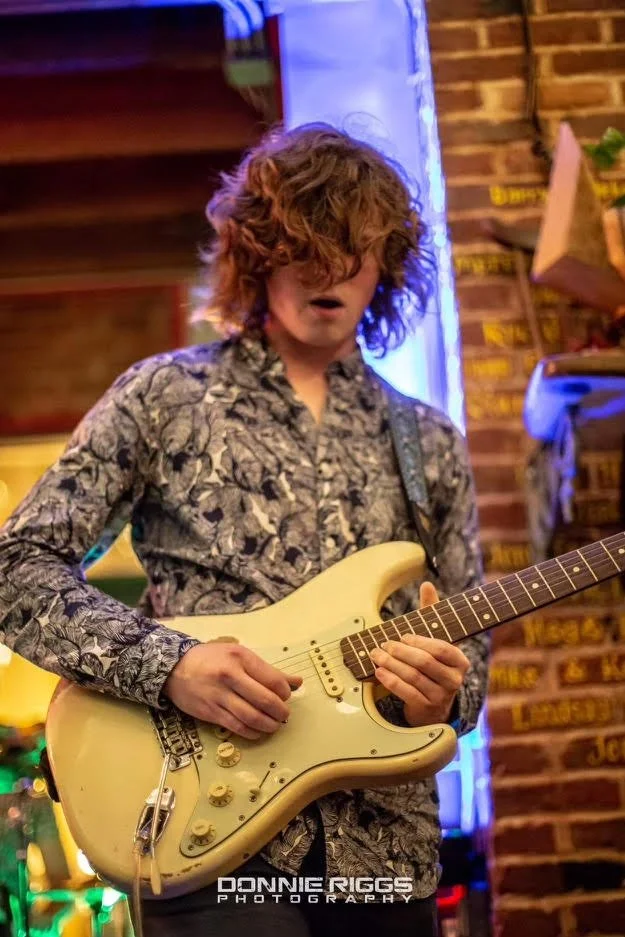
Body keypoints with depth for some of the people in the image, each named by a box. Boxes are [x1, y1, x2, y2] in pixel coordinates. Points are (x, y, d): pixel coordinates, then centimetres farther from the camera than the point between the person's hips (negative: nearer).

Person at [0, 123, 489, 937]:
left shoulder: (430, 445, 11)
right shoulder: (162, 397, 1)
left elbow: (468, 652, 13)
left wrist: (443, 699, -10)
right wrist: (171, 665, -16)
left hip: (386, 845, 4)